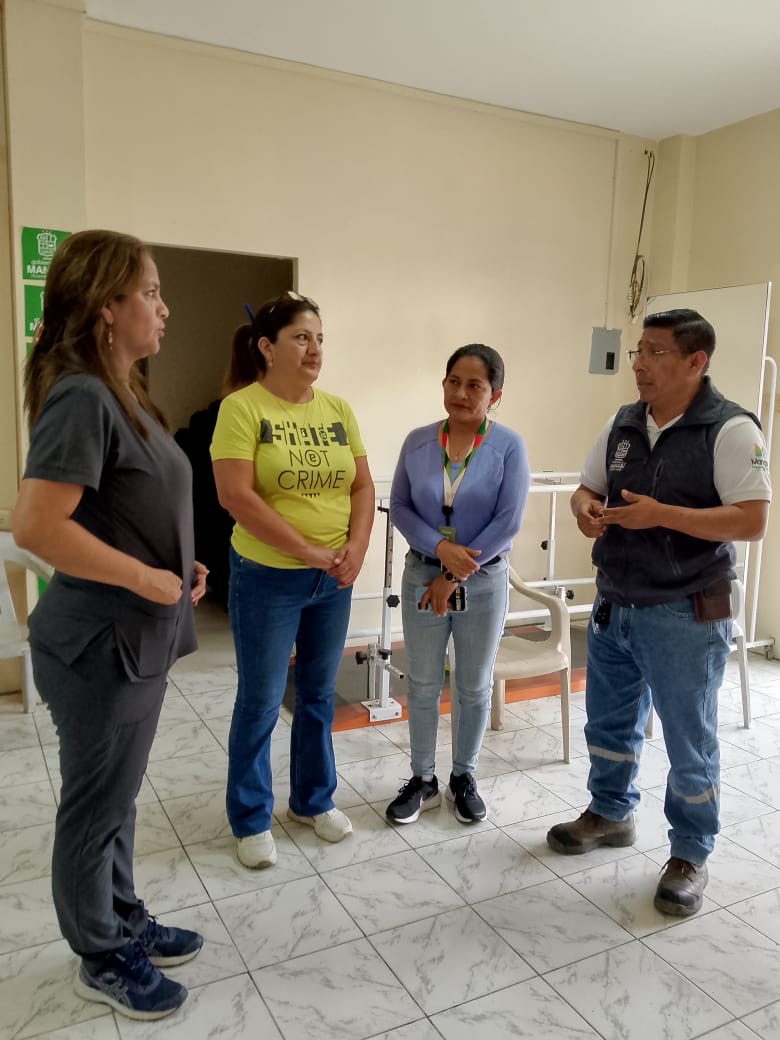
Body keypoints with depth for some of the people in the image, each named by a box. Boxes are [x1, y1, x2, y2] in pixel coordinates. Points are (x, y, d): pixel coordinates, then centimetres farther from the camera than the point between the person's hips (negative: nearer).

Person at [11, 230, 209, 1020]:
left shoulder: (119, 394, 9)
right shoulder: (81, 398, -21)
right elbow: (36, 525, -29)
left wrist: (177, 567, 7)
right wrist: (145, 578, -20)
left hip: (136, 637, 9)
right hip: (101, 643, -9)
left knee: (117, 797, 23)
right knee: (95, 807, 10)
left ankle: (124, 924, 42)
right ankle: (100, 961, 31)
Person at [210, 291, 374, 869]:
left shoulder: (337, 410, 5)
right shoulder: (243, 408, -11)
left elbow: (362, 486, 7)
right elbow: (236, 497, -20)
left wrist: (356, 548, -10)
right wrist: (309, 552, -19)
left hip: (334, 581, 5)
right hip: (267, 578, -5)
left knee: (319, 694, 17)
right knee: (261, 702, 7)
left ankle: (314, 800, 36)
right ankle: (251, 820, 25)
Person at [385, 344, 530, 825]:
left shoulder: (509, 447, -11)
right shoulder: (417, 442, -2)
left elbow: (508, 522, -14)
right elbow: (399, 507, -1)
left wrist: (454, 577, -14)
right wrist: (440, 548, -18)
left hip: (483, 581, -2)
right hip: (422, 576, 2)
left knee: (475, 687, 12)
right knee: (423, 685, 12)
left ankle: (464, 777, 32)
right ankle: (423, 779, 29)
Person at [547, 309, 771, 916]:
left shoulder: (730, 429, -14)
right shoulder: (622, 424, 6)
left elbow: (752, 522, -19)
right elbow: (588, 488, 14)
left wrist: (661, 514, -27)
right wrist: (585, 508, -10)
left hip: (684, 616, -6)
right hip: (613, 605, 7)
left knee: (690, 742, 9)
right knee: (609, 723, 21)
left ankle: (690, 855, 28)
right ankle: (611, 813, 43)